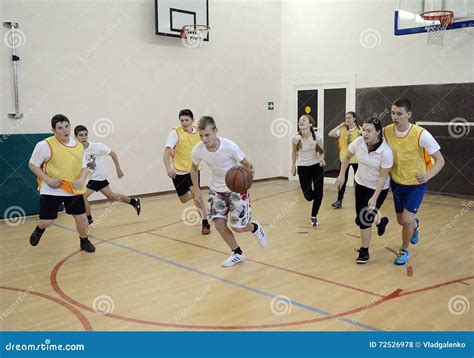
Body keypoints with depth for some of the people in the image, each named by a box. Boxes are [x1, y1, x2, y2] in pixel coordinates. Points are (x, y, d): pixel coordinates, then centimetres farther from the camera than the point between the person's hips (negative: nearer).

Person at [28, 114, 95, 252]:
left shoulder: (78, 146, 1)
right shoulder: (45, 145, -12)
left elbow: (84, 167, 10)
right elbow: (32, 165, -4)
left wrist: (81, 179, -11)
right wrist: (48, 179, -16)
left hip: (74, 189, 4)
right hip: (51, 190, -3)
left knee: (81, 218, 4)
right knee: (47, 222, -2)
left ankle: (84, 241, 32)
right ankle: (40, 229, 37)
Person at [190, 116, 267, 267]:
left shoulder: (229, 146, -28)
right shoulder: (198, 150, -17)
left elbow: (246, 164, -15)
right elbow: (194, 169, 4)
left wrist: (250, 172, -38)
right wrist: (196, 191, -1)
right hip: (216, 190, 4)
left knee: (237, 227, -6)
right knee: (219, 224, -4)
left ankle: (255, 227, 30)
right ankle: (237, 254, 18)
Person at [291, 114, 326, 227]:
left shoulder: (317, 136, -16)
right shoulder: (296, 138, -15)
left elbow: (321, 151, -2)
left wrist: (321, 158, -23)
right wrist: (293, 166, 6)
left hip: (317, 166, 0)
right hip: (303, 167, 0)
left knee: (318, 194, -4)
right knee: (309, 196, -2)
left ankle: (314, 217, 17)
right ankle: (310, 191, 38)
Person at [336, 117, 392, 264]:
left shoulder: (386, 152, -28)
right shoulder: (358, 142, -16)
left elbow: (383, 177, -21)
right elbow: (347, 157, 4)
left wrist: (374, 198, -23)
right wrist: (342, 175, 1)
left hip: (378, 188, -5)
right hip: (361, 184, 5)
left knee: (363, 220, -8)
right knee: (361, 219, 13)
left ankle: (364, 252, 12)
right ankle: (380, 221, 47)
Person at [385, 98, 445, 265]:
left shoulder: (422, 135, -24)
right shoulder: (386, 131, -13)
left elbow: (440, 160, -17)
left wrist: (428, 175, -35)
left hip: (416, 184, -4)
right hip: (396, 182, 4)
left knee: (406, 220, -13)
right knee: (401, 220, 15)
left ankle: (404, 250, 16)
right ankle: (415, 225, 54)